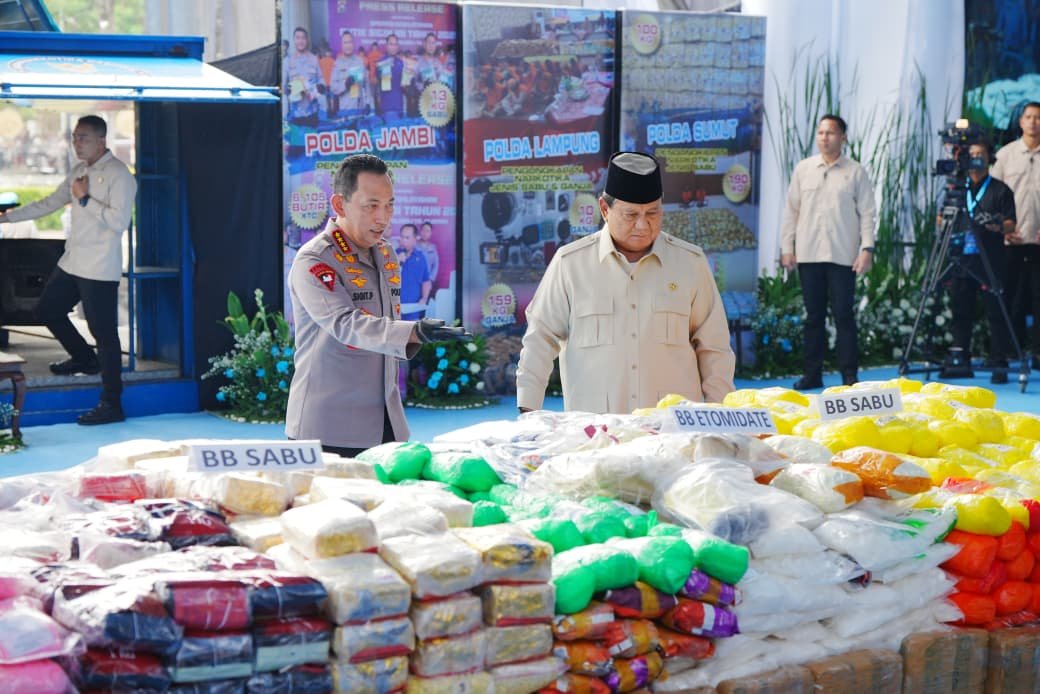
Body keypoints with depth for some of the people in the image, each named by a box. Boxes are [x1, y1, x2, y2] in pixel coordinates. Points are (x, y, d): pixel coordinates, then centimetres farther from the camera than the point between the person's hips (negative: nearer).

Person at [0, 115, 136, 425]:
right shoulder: (79, 172, 13)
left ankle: (112, 405, 0)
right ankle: (84, 358, 41)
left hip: (99, 270, -9)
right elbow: (48, 204, 18)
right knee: (47, 310, 21)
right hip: (72, 262, 9)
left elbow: (119, 221, -23)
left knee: (104, 333, -6)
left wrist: (85, 199, -19)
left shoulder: (119, 175, -14)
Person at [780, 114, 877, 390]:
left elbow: (867, 213, 1)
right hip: (808, 254, 3)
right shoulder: (803, 169, 10)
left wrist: (867, 248, -9)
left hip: (843, 256, -3)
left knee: (843, 316, -2)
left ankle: (850, 375, 3)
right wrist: (787, 247, 5)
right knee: (813, 316, 8)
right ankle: (812, 374, 15)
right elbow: (791, 210, 11)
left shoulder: (855, 172, 3)